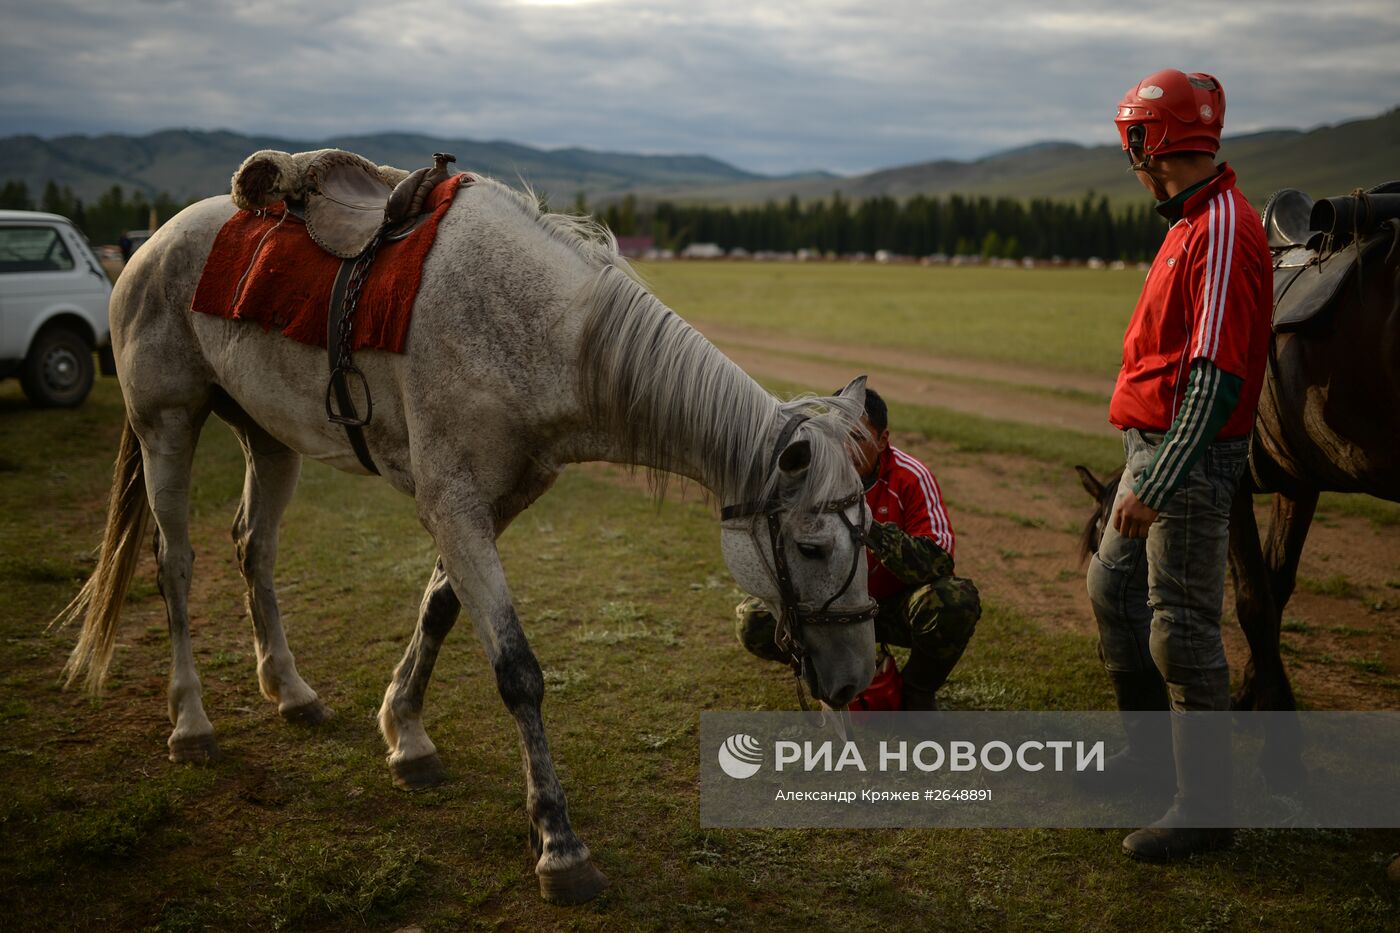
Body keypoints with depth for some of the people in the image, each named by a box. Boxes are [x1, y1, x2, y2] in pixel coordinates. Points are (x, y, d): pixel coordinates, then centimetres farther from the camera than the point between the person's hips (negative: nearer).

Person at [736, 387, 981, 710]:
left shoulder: (911, 478, -19)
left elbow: (939, 564, -30)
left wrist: (871, 527, -44)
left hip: (895, 607, -2)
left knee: (957, 601, -34)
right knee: (755, 621, -23)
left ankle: (918, 691, -3)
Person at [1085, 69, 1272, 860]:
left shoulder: (1222, 232, -19)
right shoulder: (1193, 222, 14)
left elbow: (1215, 379, -25)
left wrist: (1156, 485, -26)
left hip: (1190, 461, -11)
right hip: (1156, 447, 11)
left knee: (1183, 630, -5)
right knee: (1114, 589, 20)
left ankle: (1206, 810, 7)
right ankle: (1153, 750, 35)